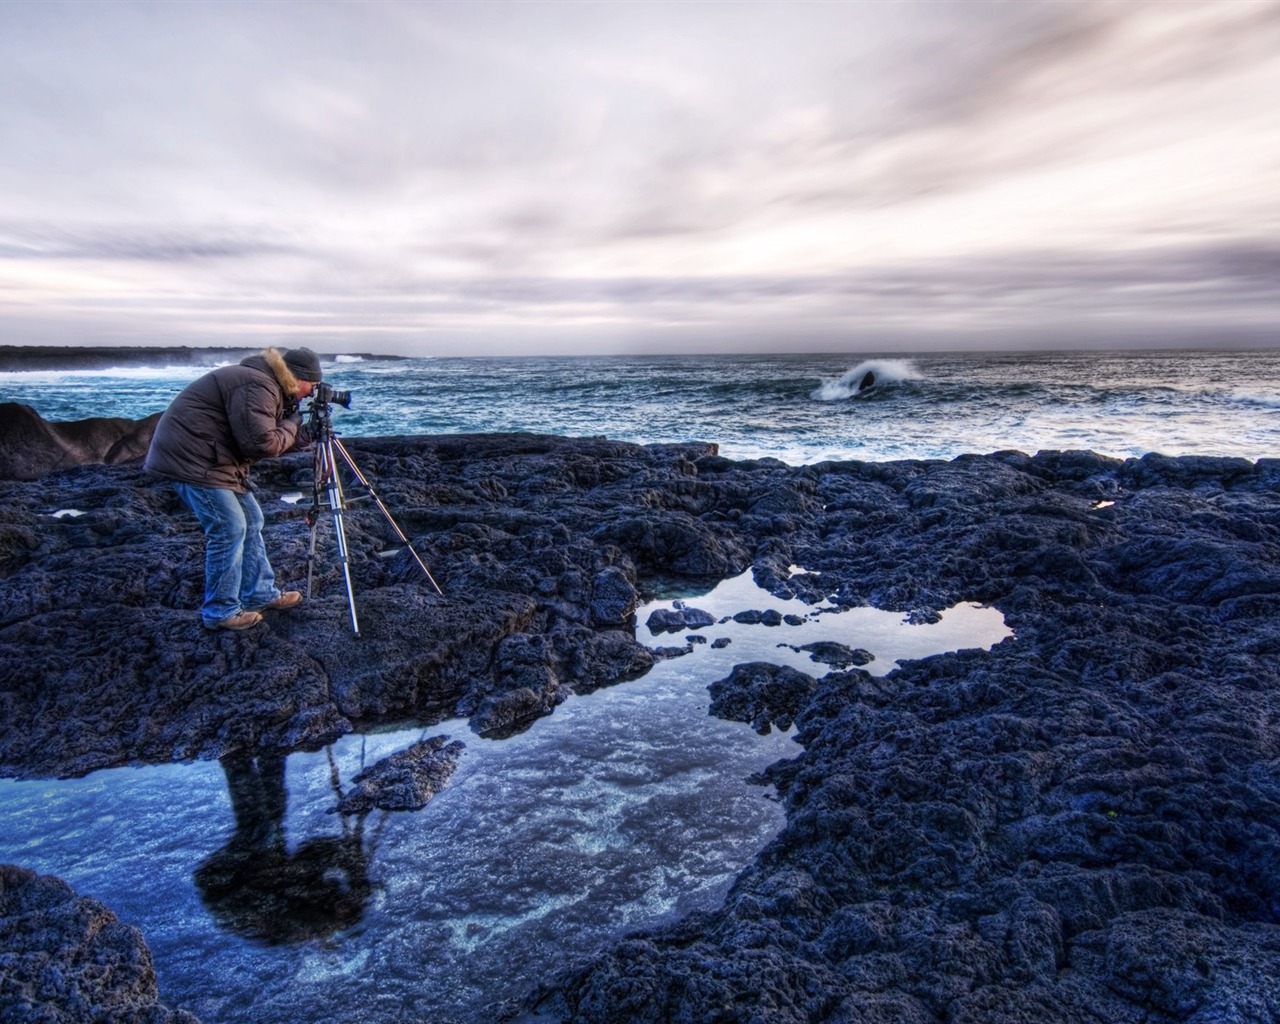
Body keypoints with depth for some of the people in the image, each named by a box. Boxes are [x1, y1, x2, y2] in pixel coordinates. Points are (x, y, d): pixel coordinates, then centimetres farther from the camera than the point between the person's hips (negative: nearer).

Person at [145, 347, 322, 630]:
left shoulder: (265, 385, 13)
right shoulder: (257, 386, -21)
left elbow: (263, 440, 15)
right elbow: (262, 444, -26)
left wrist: (300, 436, 1)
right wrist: (293, 423, -11)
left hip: (215, 458, 11)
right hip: (193, 458, -11)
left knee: (251, 521, 12)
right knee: (229, 529, -9)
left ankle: (260, 594, 23)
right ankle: (221, 612, 3)